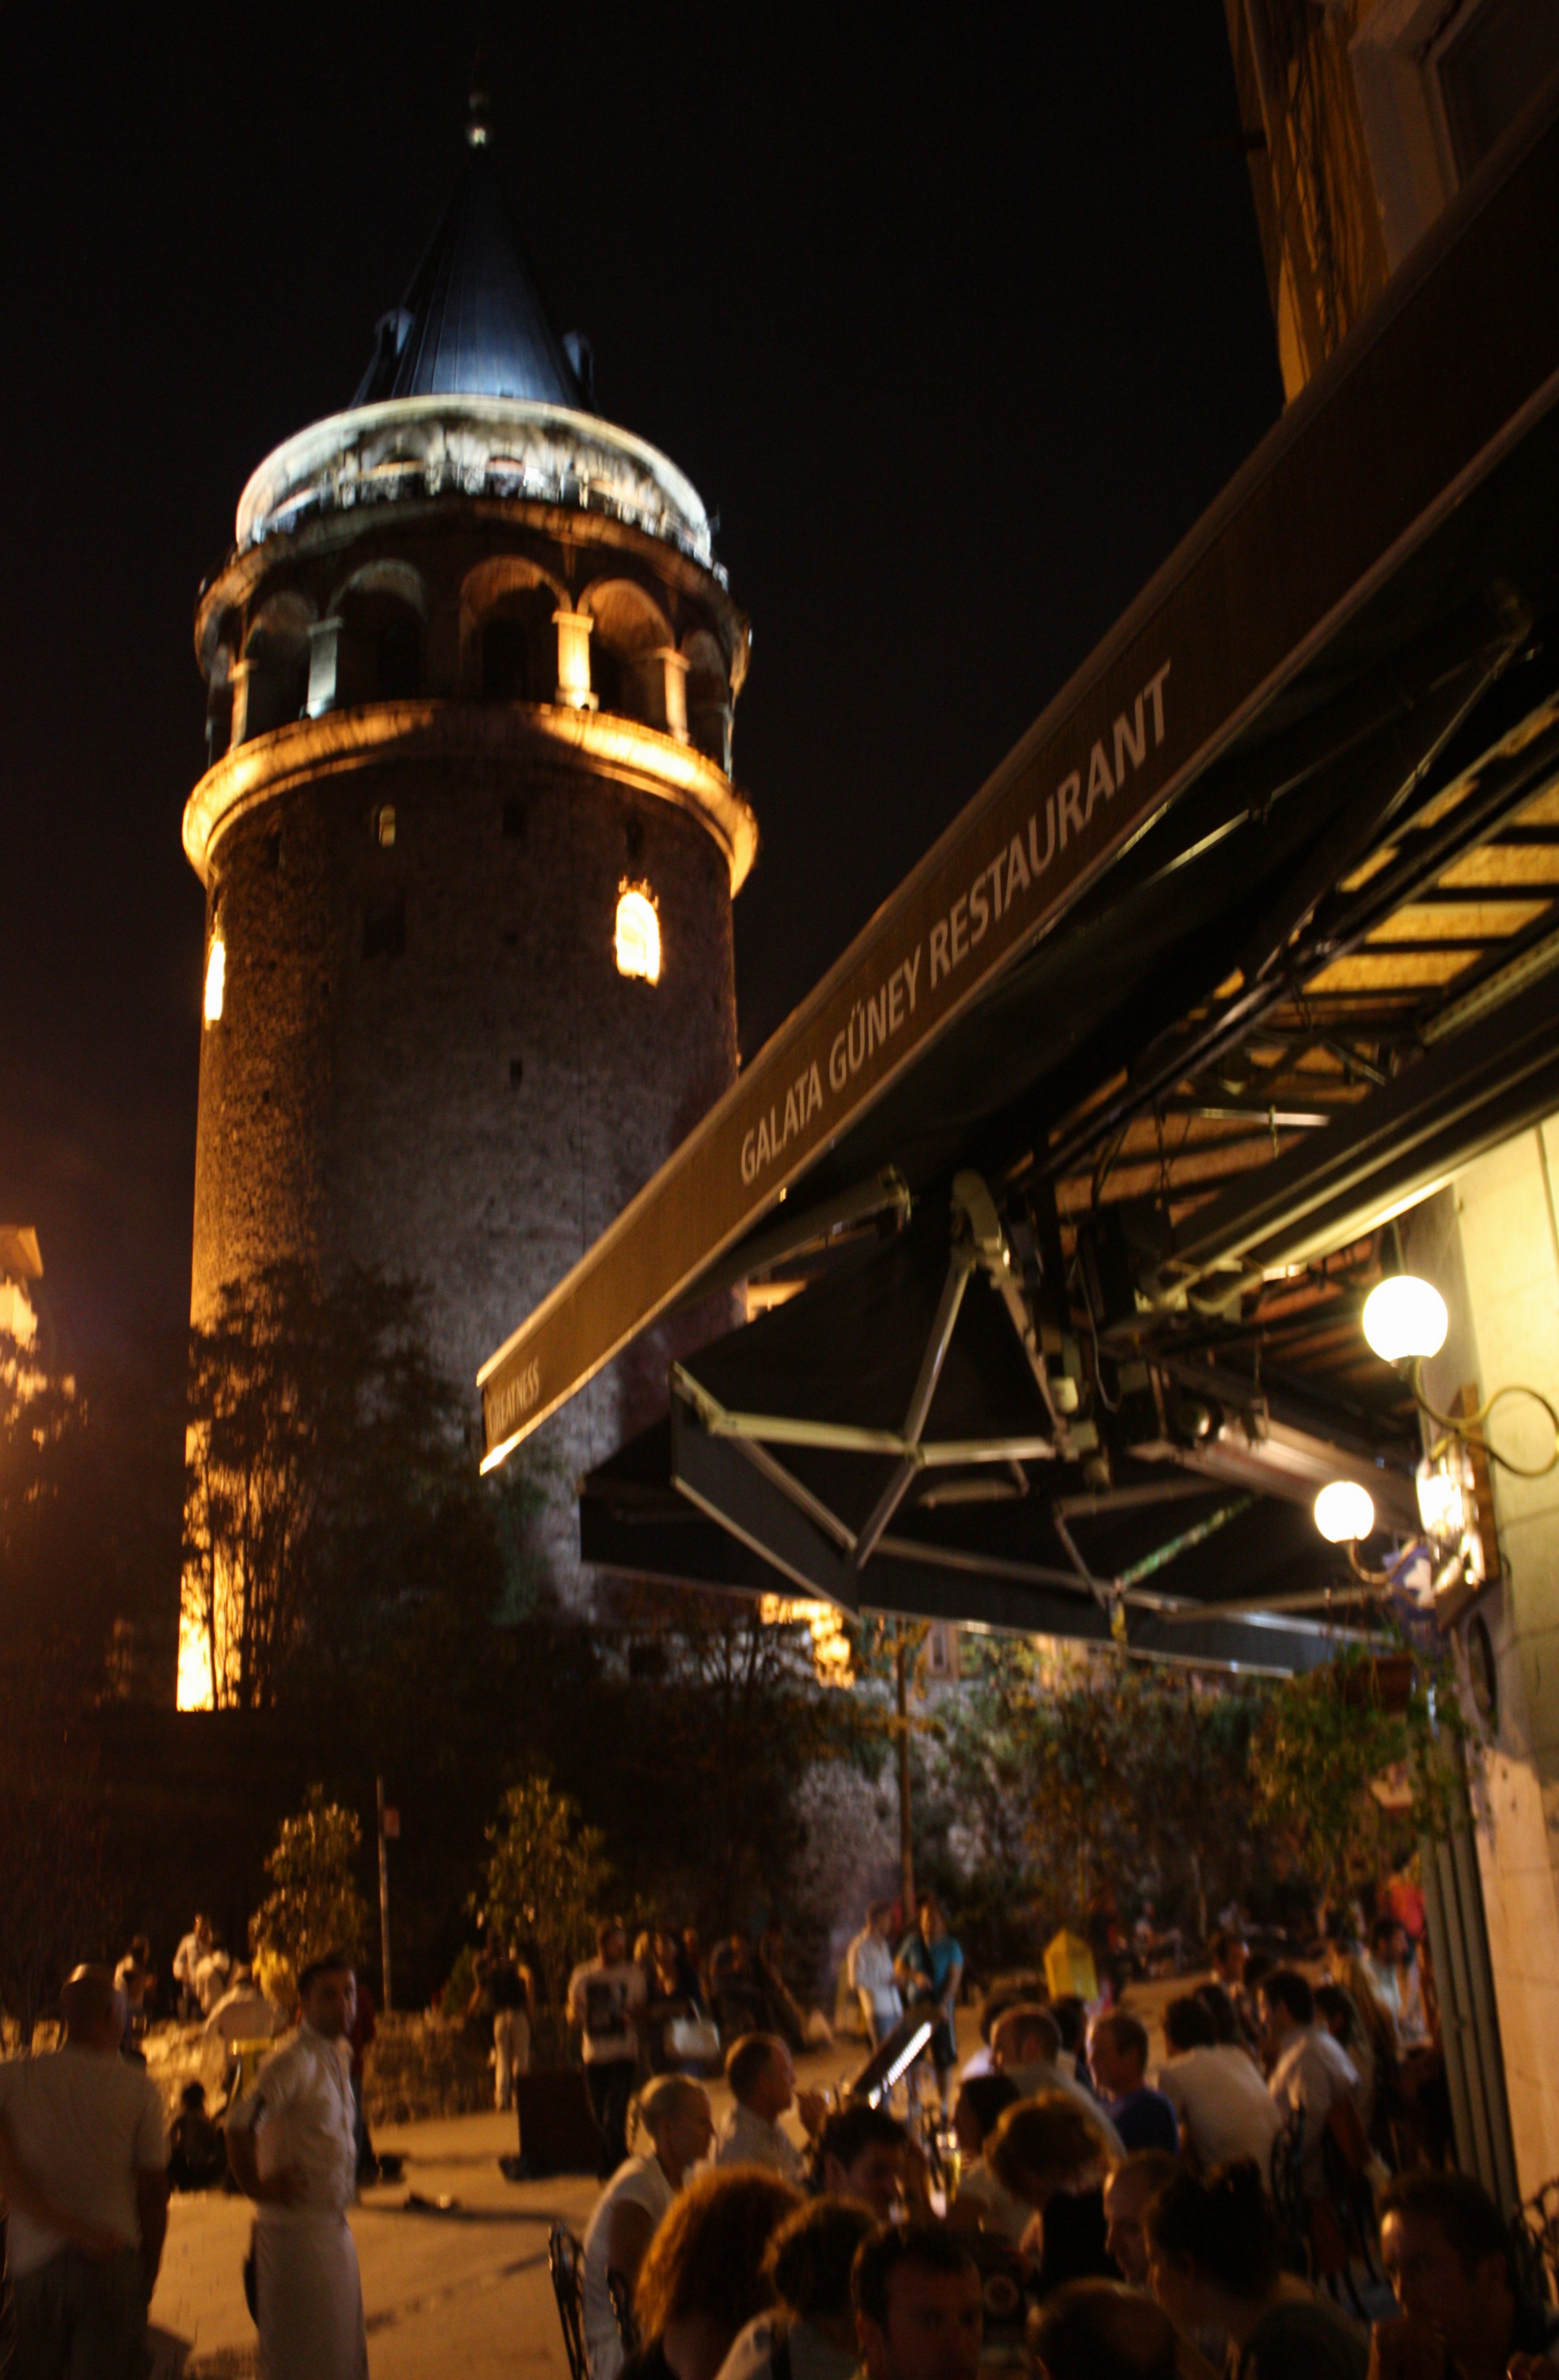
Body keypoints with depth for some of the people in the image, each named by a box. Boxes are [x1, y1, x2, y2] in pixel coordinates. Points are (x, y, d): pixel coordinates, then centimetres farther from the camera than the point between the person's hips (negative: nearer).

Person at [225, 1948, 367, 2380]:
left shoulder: (340, 2055, 9)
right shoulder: (294, 2062, -20)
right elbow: (241, 2124, -31)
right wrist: (257, 2187, -20)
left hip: (334, 2226, 9)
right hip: (298, 2227, -9)